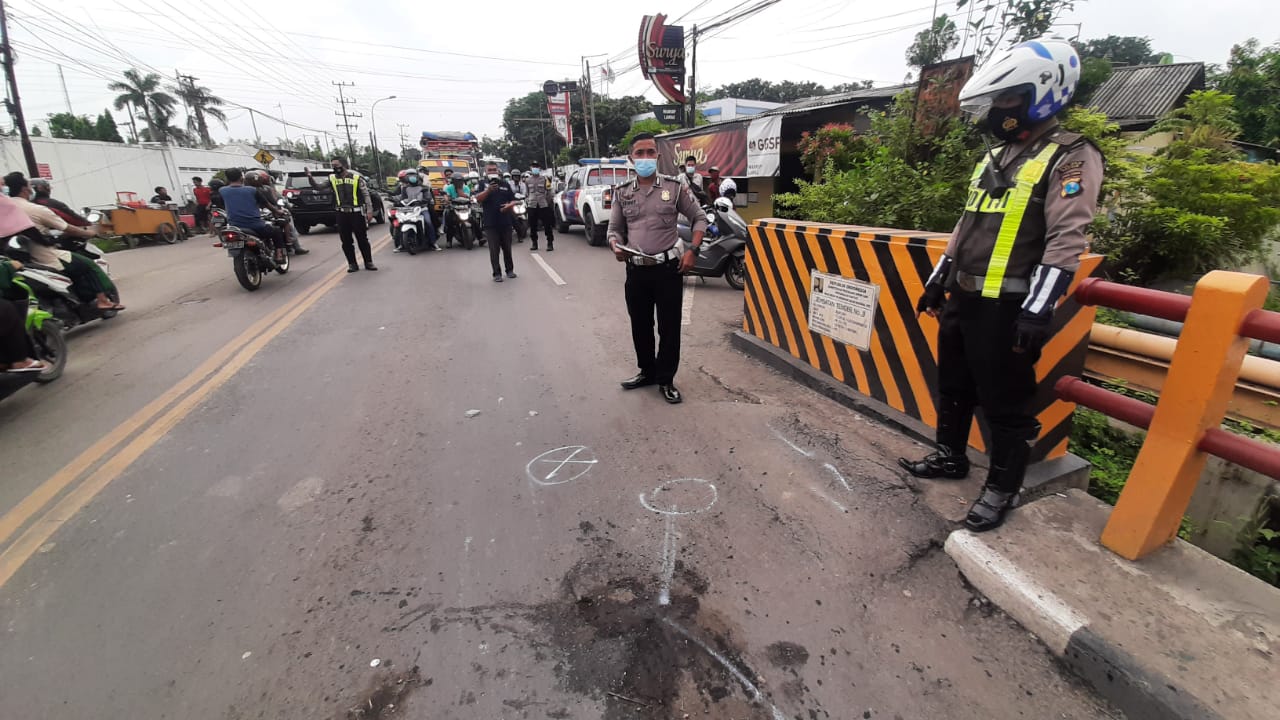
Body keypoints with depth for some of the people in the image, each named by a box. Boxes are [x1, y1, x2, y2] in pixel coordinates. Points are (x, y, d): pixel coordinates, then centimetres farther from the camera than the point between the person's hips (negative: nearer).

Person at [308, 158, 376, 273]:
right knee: (346, 241, 4)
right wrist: (310, 176, -10)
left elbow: (366, 194, -2)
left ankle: (368, 262, 12)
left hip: (357, 213, -3)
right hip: (342, 214, 3)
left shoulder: (356, 178, 0)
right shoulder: (332, 178, 9)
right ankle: (352, 264, 11)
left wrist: (369, 210, -9)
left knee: (363, 239, 3)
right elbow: (318, 186, 7)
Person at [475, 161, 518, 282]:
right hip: (490, 223, -2)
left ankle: (510, 269, 24)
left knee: (507, 248, 11)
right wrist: (488, 190, -29)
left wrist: (509, 205, -14)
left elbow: (513, 200, 10)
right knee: (494, 250, -1)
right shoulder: (483, 184, 4)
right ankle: (497, 273, 3)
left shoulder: (505, 184, 11)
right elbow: (478, 198, -12)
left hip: (505, 222, 2)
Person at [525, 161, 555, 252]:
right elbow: (527, 193, 20)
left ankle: (550, 243, 2)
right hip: (532, 206, 3)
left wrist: (550, 201, 0)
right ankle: (534, 243, 17)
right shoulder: (528, 180, 12)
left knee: (547, 225, -4)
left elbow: (548, 192, 4)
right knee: (533, 226, 6)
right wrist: (526, 202, 15)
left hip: (543, 205, -3)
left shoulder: (545, 178, 3)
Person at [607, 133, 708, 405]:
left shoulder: (675, 187, 0)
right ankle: (647, 372, 33)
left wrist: (693, 250, -8)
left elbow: (699, 218, 5)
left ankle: (666, 380, 18)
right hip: (636, 270, 3)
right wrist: (616, 247, -10)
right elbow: (614, 228, 12)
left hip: (668, 268, -2)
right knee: (640, 326, 13)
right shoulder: (622, 193, 6)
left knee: (669, 327, 3)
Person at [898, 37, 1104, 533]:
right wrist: (937, 281, 19)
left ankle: (1002, 488, 17)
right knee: (953, 387, 19)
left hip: (1006, 308, -8)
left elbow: (1066, 242, -17)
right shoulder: (995, 157, 17)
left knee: (1005, 403, 2)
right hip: (963, 298, 9)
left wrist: (1038, 311, -24)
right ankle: (950, 457, 37)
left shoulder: (1070, 158, -8)